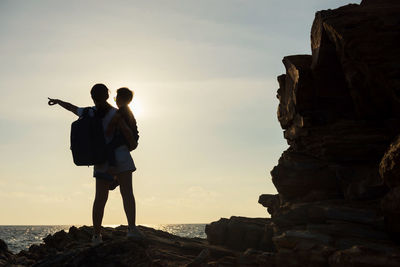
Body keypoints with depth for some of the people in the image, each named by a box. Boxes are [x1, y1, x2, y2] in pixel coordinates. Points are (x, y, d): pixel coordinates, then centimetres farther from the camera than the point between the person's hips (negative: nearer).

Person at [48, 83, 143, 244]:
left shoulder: (88, 113, 6)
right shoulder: (113, 113, -10)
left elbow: (71, 107, 23)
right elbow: (127, 132, -16)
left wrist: (57, 101, 42)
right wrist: (132, 142, 6)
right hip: (119, 156, -5)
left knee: (100, 198, 5)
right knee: (127, 193, -9)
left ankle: (96, 234, 5)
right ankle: (132, 228, -20)